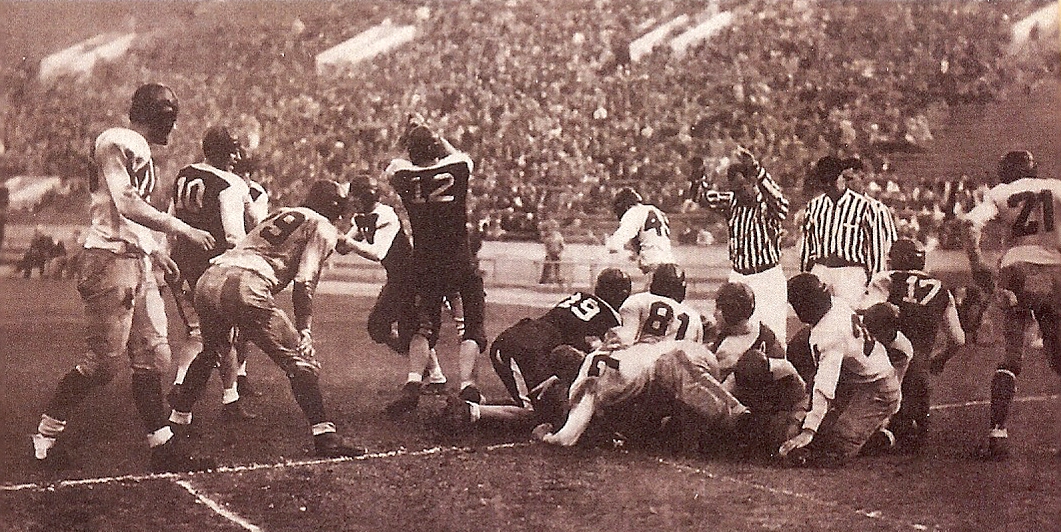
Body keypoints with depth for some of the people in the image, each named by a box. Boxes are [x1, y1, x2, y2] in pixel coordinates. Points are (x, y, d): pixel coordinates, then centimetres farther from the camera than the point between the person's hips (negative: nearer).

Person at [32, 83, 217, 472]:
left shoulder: (139, 150, 19)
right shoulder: (115, 142, -11)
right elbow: (127, 206, -19)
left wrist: (154, 252, 22)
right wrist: (183, 229, -16)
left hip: (137, 264, 10)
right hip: (109, 260, -10)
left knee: (152, 357, 7)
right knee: (102, 363, -8)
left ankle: (163, 449, 9)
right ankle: (44, 440, 6)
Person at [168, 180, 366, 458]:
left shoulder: (279, 215, 32)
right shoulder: (323, 229, 11)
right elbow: (303, 284, -1)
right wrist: (305, 330, -2)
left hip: (209, 279, 8)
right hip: (245, 287, -7)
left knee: (211, 352, 32)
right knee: (300, 361, 0)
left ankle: (177, 421, 37)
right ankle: (325, 436, -8)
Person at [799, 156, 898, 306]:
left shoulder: (863, 205, -1)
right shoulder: (814, 205, 12)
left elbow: (875, 244, 2)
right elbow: (806, 242, 20)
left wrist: (874, 280, 1)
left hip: (851, 270, -3)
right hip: (819, 269, 3)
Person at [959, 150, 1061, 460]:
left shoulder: (999, 194, 11)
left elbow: (971, 223, -6)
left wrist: (976, 263, 2)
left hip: (1016, 271, 0)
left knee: (1011, 357, 2)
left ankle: (998, 433, -7)